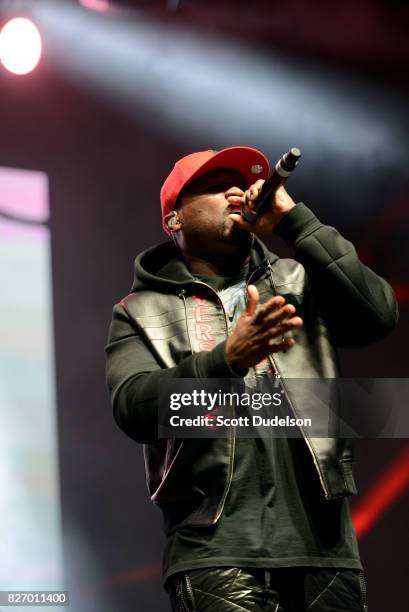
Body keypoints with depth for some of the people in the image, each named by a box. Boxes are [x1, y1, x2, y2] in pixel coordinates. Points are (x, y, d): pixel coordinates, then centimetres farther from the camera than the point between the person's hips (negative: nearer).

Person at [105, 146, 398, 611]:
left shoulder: (295, 282, 16)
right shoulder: (143, 312, 9)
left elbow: (377, 316, -1)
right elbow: (134, 408, -8)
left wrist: (294, 220, -2)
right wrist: (226, 360, -25)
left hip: (321, 539, 3)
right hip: (215, 550, -2)